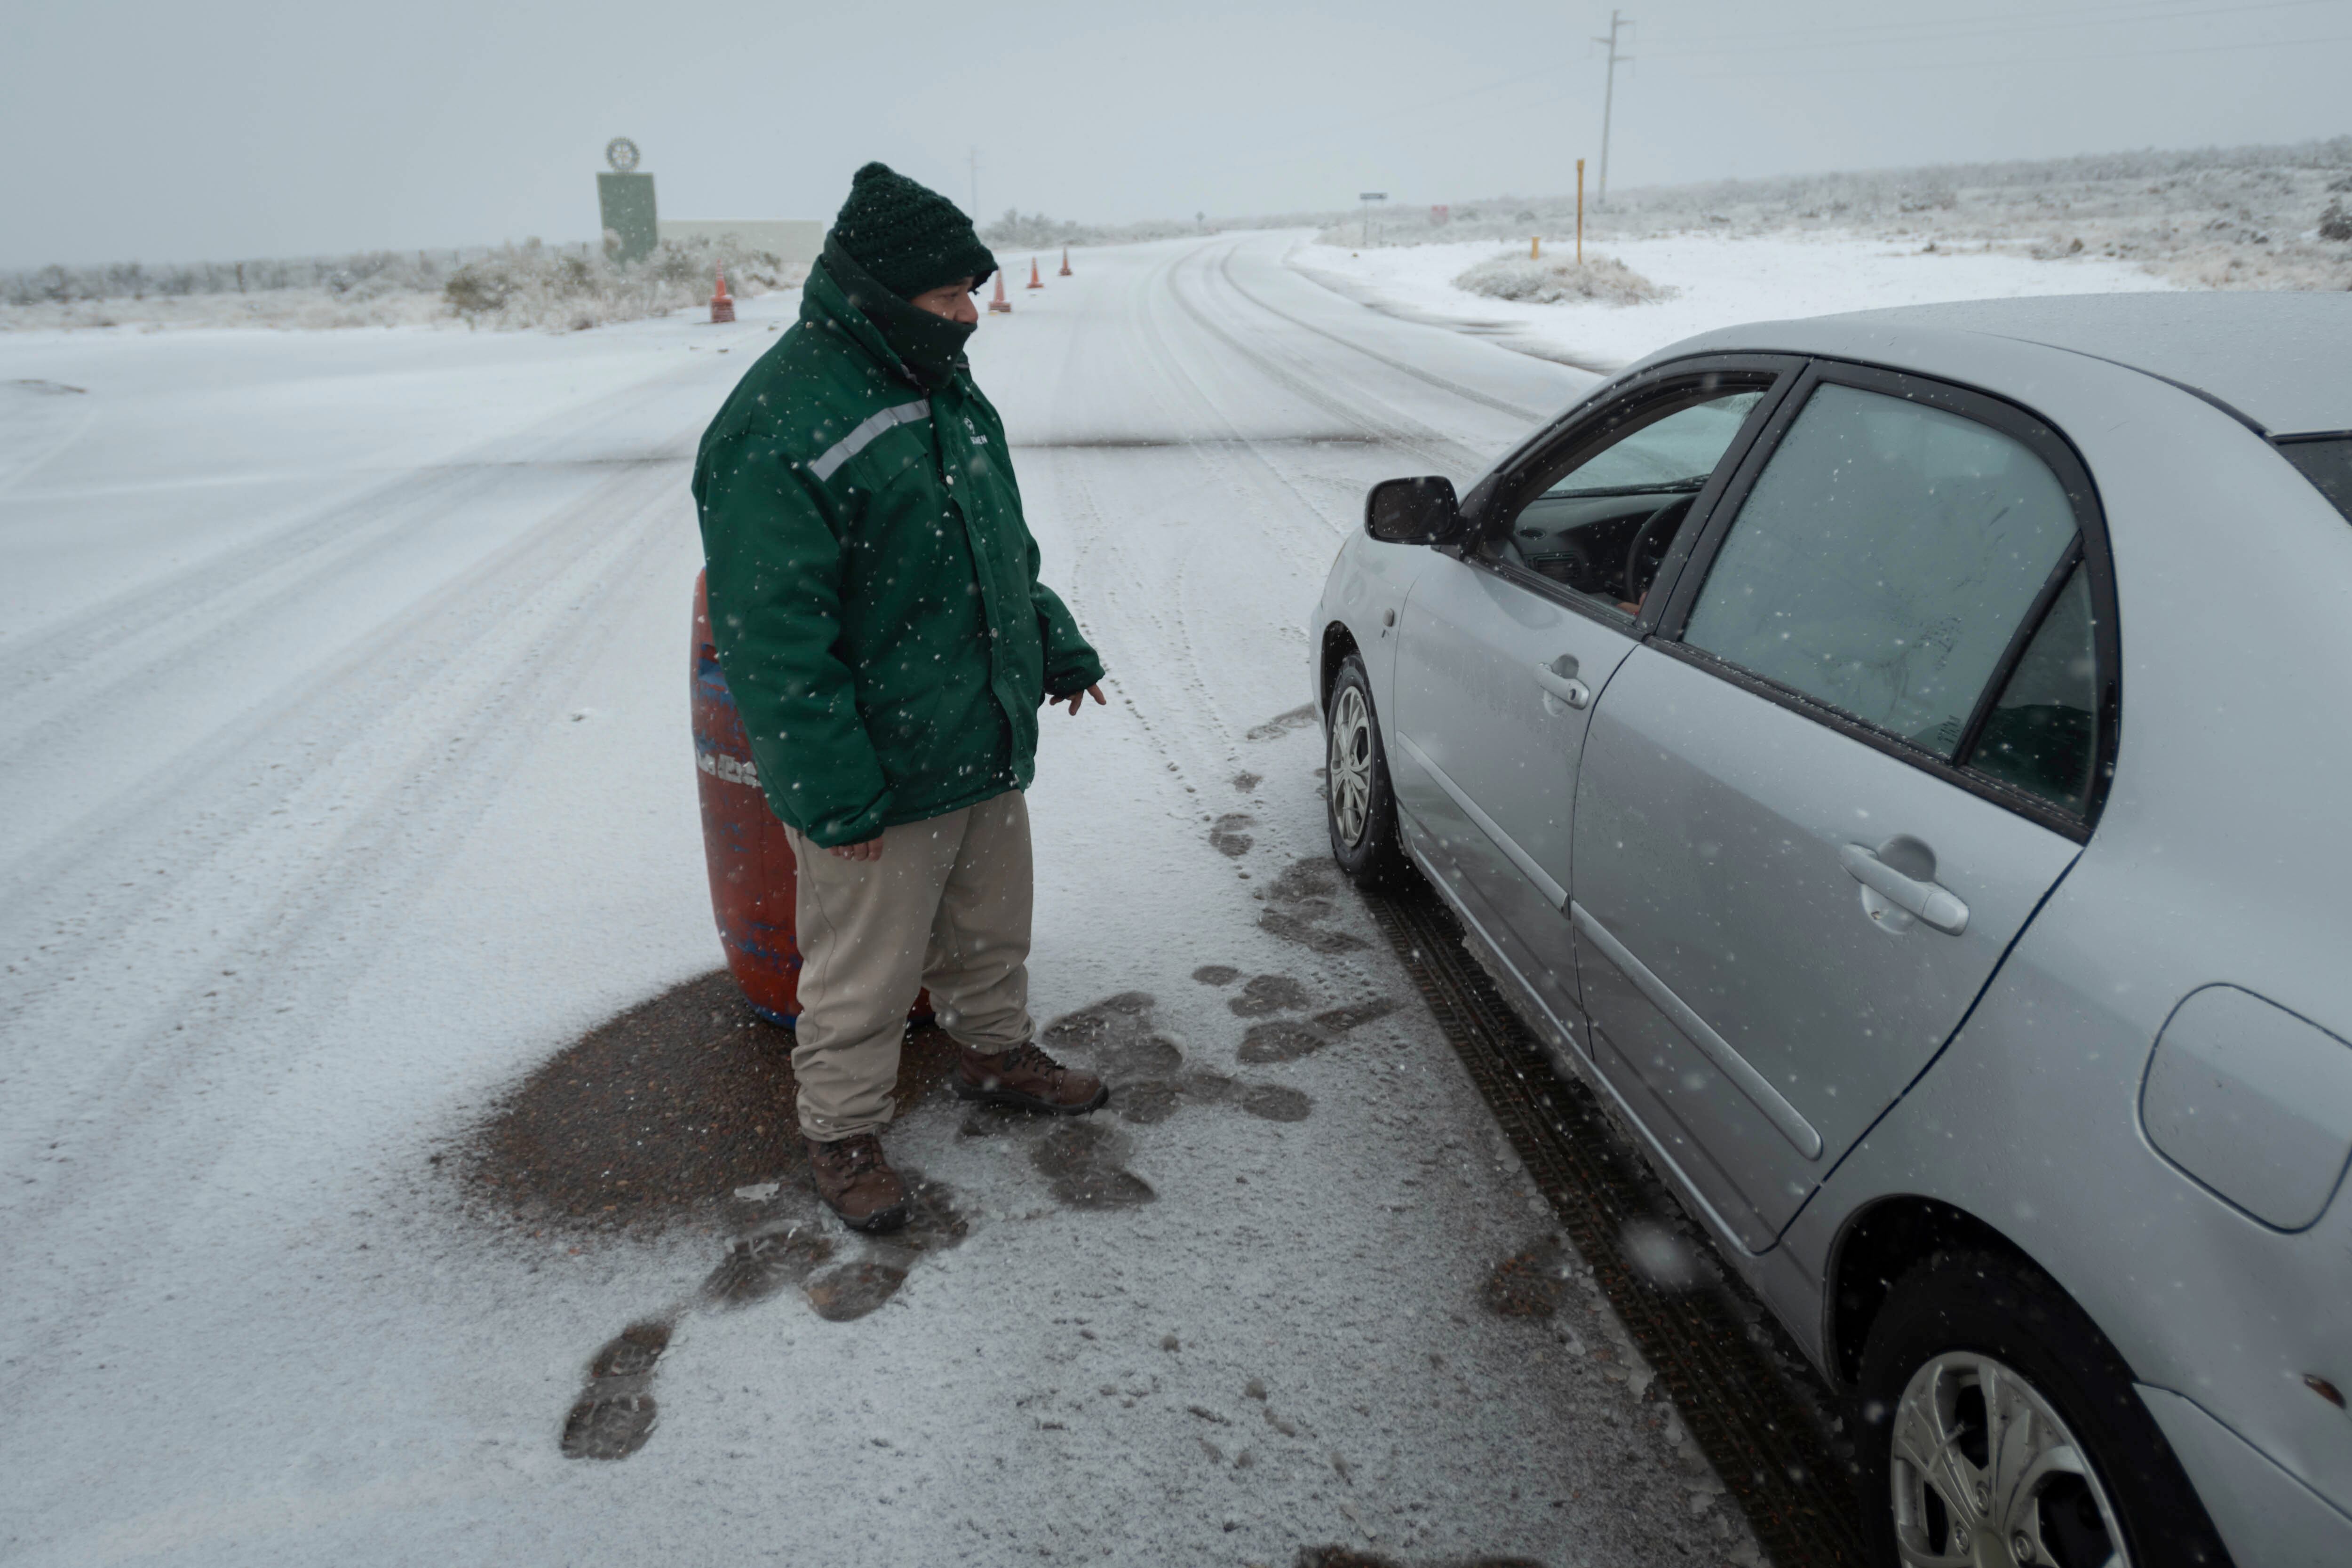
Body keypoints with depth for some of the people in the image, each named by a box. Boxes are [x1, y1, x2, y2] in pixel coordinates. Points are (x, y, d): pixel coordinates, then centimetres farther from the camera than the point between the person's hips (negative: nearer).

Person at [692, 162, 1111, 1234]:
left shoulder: (940, 384, 8)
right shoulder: (778, 427, -22)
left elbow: (1004, 541, 21)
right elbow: (771, 639, -23)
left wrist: (1054, 644, 18)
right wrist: (836, 797, -23)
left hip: (985, 744, 8)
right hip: (878, 778, -8)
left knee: (992, 928, 24)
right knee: (865, 974, 8)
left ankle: (996, 1053, 47)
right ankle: (843, 1134, 29)